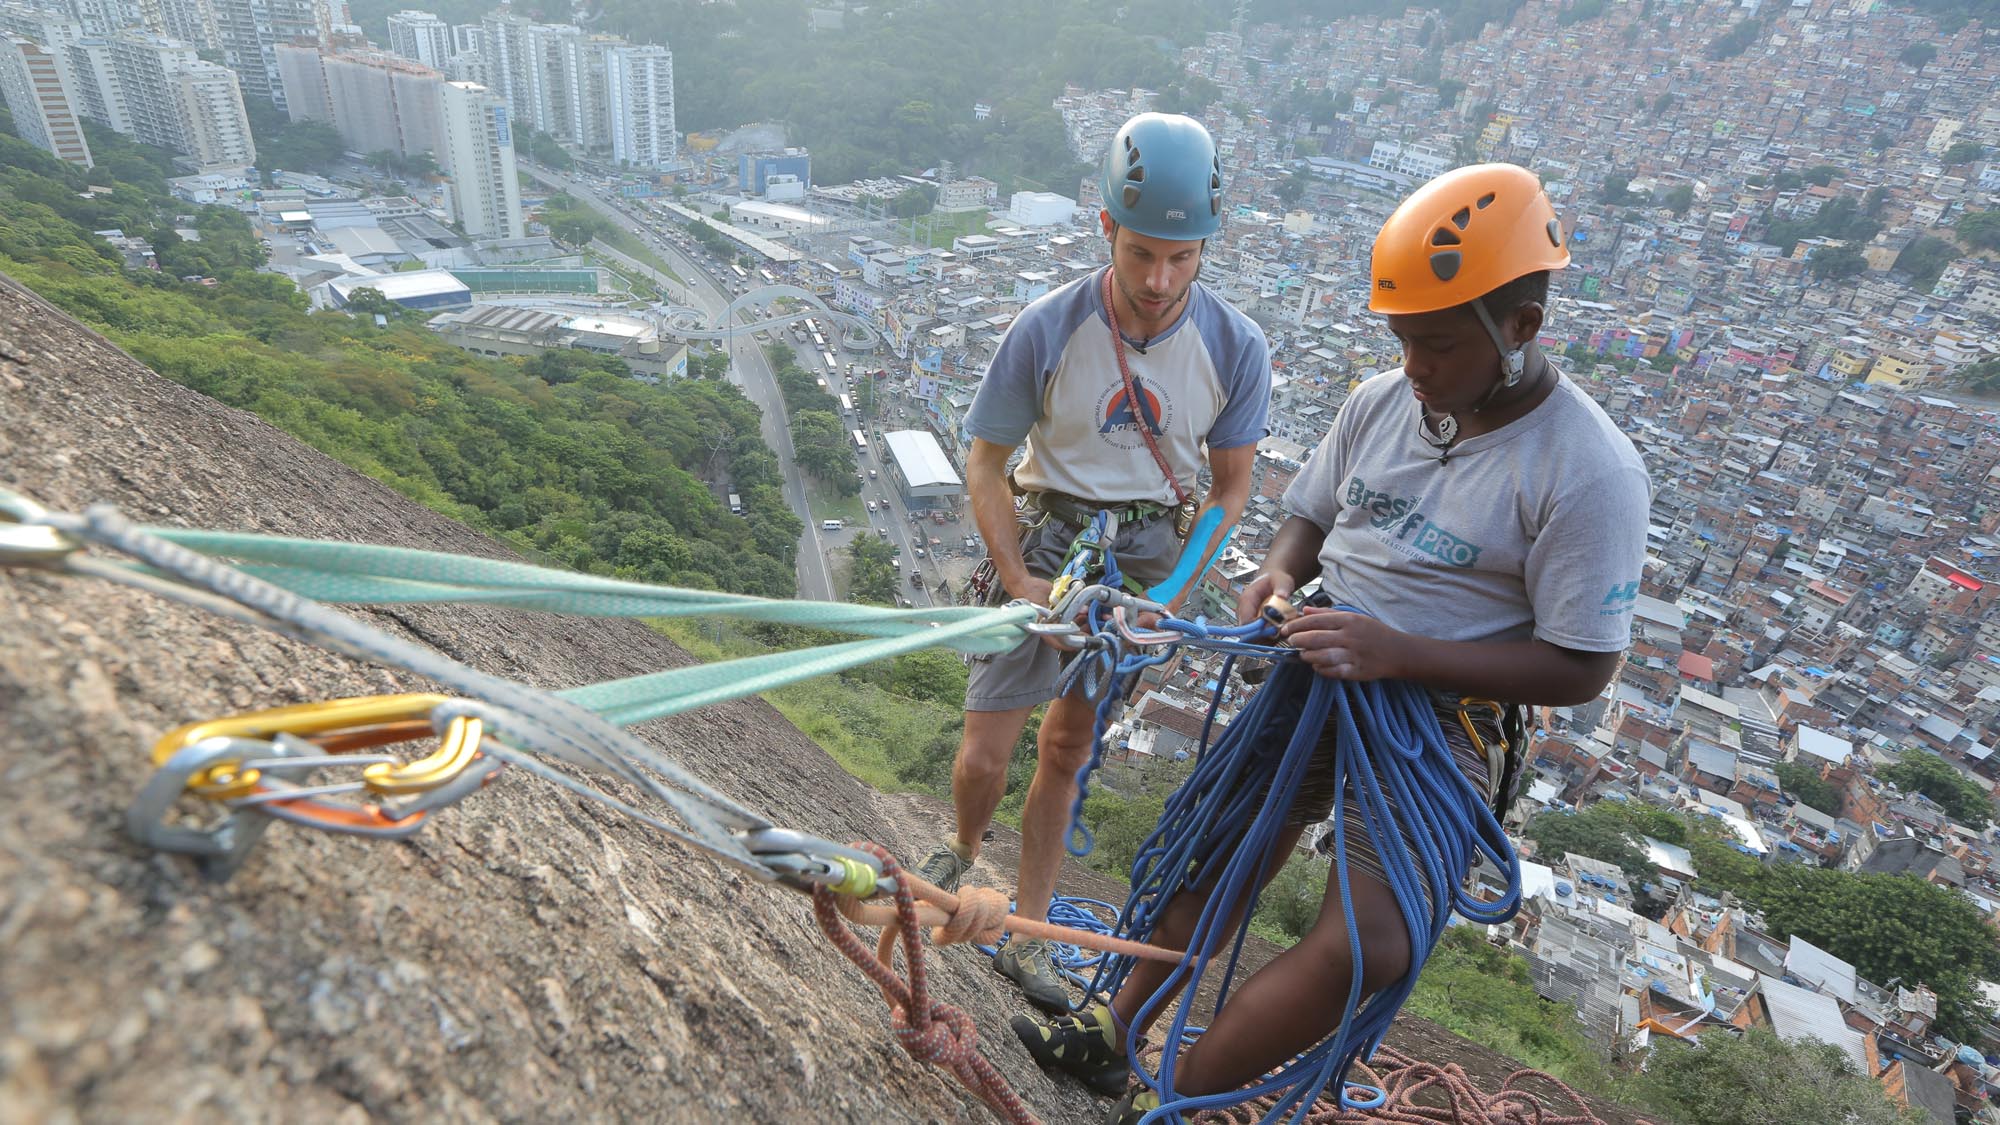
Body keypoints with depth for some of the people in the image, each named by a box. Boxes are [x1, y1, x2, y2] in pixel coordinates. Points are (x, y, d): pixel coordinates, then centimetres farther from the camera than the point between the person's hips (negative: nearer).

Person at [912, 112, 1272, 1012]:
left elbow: (1231, 485, -1)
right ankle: (962, 854, 35)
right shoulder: (1049, 328, -17)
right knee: (983, 759, -3)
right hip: (1047, 540, -1)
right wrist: (1019, 580, -16)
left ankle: (1026, 934, 31)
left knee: (1068, 746, 13)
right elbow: (986, 461, -6)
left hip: (1148, 554, 1)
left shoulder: (1235, 345, -11)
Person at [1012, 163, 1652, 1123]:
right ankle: (1113, 1035, 32)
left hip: (1442, 712, -4)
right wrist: (1278, 574, -10)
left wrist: (1395, 650, -26)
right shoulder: (1380, 403, -1)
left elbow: (1578, 670, -16)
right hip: (1317, 675, 5)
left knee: (1367, 947, -21)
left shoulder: (1589, 472, -17)